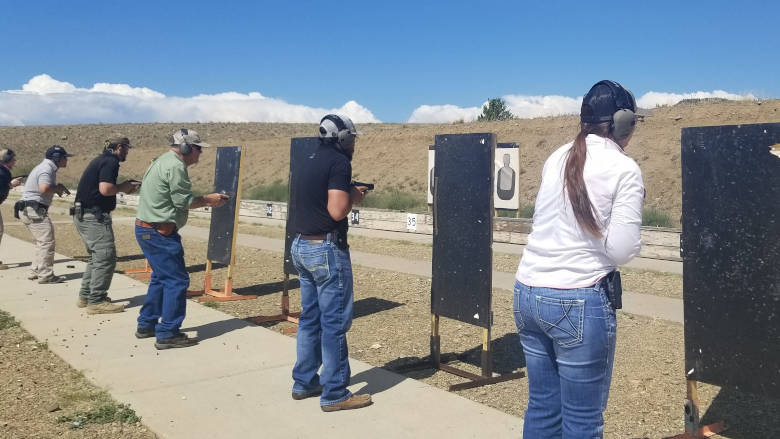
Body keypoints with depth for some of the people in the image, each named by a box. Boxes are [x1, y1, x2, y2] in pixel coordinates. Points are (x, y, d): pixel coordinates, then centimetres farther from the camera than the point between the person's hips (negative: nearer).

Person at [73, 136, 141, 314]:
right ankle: (96, 301, -4)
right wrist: (122, 187, -6)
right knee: (106, 258, -7)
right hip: (95, 217, -11)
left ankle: (85, 296, 23)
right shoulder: (110, 161, -12)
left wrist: (126, 186, 12)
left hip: (83, 215, 11)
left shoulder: (100, 160, 19)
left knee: (97, 257, 19)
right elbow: (105, 189, -24)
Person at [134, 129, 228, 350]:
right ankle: (167, 334, -1)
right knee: (176, 280, -5)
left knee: (161, 277, 21)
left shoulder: (163, 162, 17)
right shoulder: (175, 166, -16)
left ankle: (146, 325, 29)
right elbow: (184, 201, -16)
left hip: (145, 229, 11)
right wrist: (208, 200, -2)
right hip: (160, 232, -11)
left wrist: (205, 200, 11)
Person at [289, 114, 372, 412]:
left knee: (310, 318, 16)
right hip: (326, 249, -9)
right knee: (335, 321, -1)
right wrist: (354, 197, -3)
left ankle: (304, 382, 25)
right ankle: (334, 394, 6)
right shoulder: (339, 162, -13)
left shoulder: (308, 163, 14)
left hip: (301, 246, 9)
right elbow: (337, 211, -22)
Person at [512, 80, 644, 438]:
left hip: (528, 292, 6)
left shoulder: (557, 158, 10)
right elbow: (622, 250, -11)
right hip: (579, 302, -6)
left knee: (542, 407, 18)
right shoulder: (624, 170, -7)